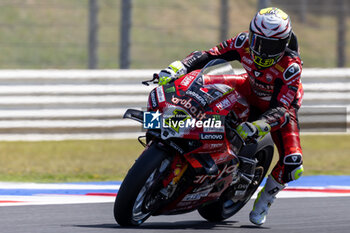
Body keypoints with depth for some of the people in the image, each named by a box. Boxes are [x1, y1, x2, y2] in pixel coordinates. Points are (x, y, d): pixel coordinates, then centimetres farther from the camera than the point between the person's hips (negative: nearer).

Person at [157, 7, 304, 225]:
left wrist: (258, 126, -60)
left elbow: (279, 109, -42)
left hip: (282, 105, -4)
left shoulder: (291, 66, -37)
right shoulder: (245, 43, -26)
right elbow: (209, 55, -21)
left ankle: (265, 199, 5)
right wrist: (179, 67, -38)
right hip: (251, 91, 4)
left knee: (292, 163, -25)